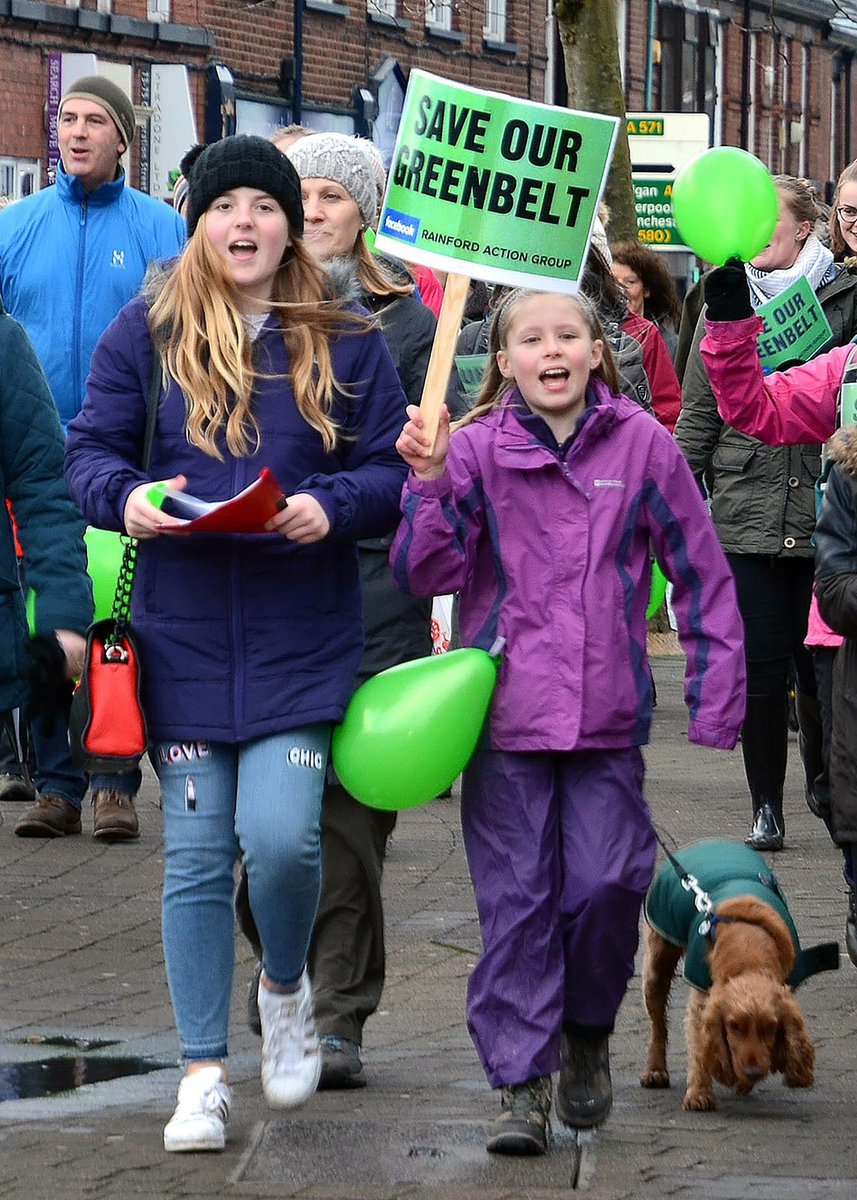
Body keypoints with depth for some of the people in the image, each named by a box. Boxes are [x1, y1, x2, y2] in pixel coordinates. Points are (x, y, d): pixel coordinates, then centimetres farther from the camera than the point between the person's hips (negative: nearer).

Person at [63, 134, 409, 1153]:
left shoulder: (345, 344, 3)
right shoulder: (146, 332, 4)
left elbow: (391, 468, 3)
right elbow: (89, 450, 5)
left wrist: (331, 507, -17)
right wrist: (127, 497, -16)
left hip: (301, 640, -1)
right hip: (183, 638, 1)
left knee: (280, 833, -15)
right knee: (195, 856, 4)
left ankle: (285, 986, 18)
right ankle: (203, 1073, 14)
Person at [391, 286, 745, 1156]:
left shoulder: (641, 445, 0)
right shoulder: (475, 447, 0)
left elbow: (701, 572, 7)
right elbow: (428, 575, -5)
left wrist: (716, 696, 4)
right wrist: (431, 483, -20)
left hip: (607, 713, 0)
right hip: (505, 711, 0)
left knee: (607, 883, -4)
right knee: (515, 899, 0)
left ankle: (588, 1033, 23)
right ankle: (521, 1082, 6)